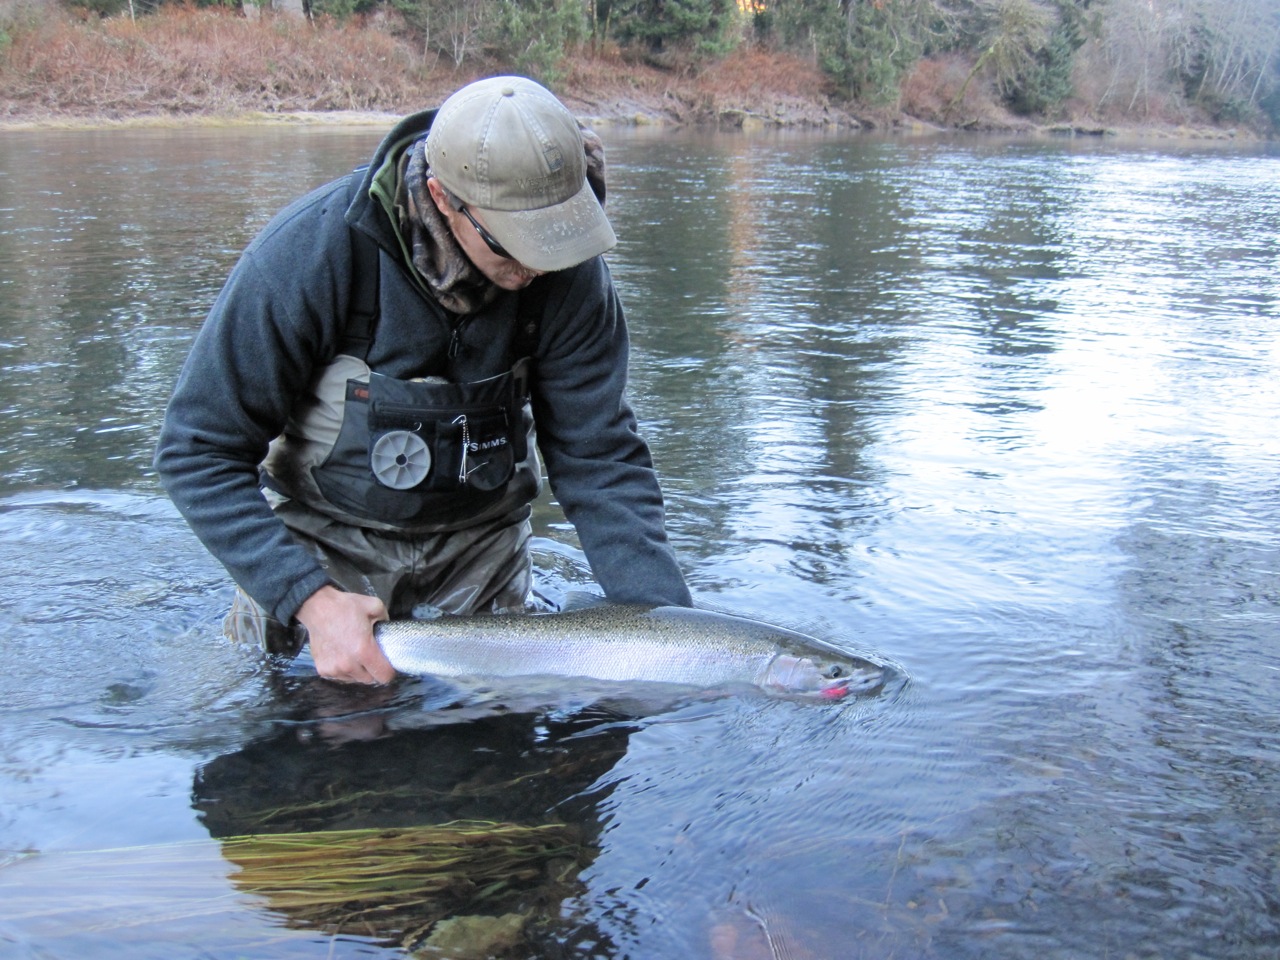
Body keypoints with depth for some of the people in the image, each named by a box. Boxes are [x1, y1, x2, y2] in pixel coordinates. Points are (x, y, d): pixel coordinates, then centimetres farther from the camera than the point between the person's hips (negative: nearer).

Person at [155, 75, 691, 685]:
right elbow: (198, 451, -23)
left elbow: (599, 459, -17)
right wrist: (310, 600, -32)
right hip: (324, 538, -2)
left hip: (477, 538, 2)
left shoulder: (567, 271, -21)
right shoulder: (310, 251, -29)